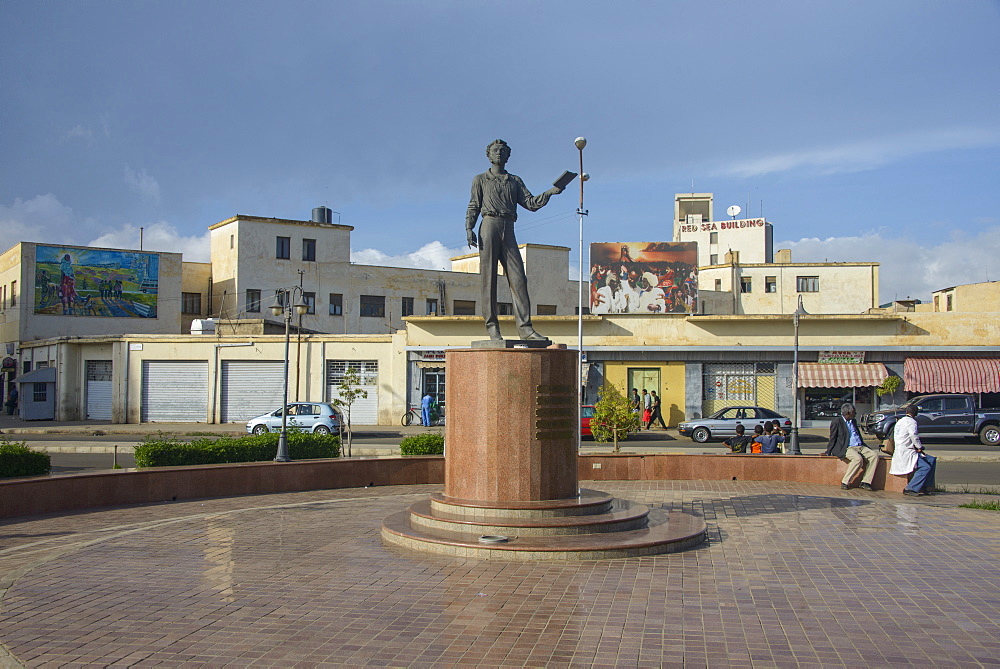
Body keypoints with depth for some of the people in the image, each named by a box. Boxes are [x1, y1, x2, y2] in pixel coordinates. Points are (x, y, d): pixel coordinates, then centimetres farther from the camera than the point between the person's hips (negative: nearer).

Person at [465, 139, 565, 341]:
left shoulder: (515, 181, 24)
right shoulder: (481, 179, 17)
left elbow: (531, 203, 14)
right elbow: (474, 206, 9)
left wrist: (549, 193, -1)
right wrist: (469, 228, -6)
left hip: (508, 230, 3)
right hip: (489, 226, -2)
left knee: (518, 277, -8)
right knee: (488, 277, -8)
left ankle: (525, 327, -13)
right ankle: (492, 326, -7)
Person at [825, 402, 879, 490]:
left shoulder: (854, 421, 24)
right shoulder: (836, 422, 2)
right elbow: (832, 439, 1)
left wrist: (867, 447, 22)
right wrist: (828, 452, -5)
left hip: (860, 447, 7)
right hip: (847, 448, -7)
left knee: (874, 455, -18)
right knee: (858, 459, -35)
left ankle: (865, 482, -18)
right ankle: (845, 482, -24)